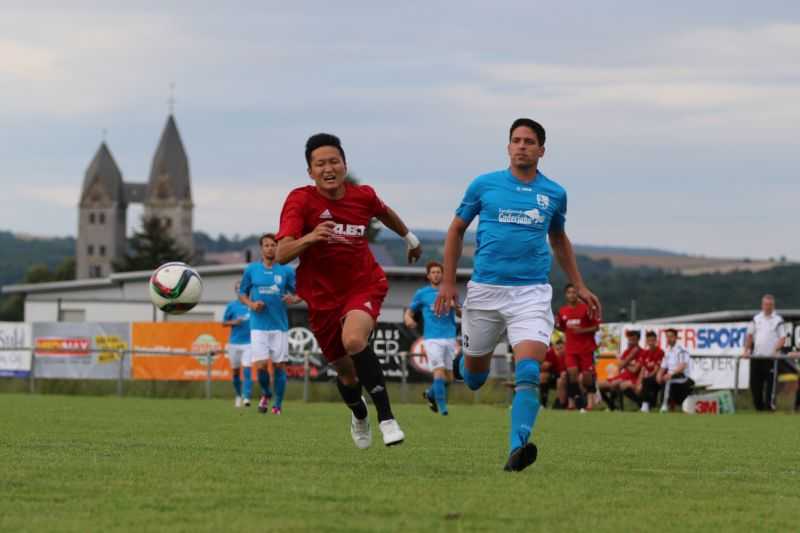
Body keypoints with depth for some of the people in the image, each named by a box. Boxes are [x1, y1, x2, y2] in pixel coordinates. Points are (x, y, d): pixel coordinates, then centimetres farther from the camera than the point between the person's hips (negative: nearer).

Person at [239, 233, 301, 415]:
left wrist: (293, 299, -14)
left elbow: (299, 294, 9)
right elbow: (242, 294, 13)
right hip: (258, 325, 0)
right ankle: (265, 394, 19)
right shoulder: (251, 270, 5)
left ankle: (278, 404, 14)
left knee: (279, 365, 0)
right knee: (261, 365, -10)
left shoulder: (286, 270, 4)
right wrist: (251, 304, -8)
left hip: (280, 325, 0)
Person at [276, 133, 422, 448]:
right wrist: (309, 238, -47)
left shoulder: (363, 196, -7)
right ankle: (359, 416, 47)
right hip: (323, 295, 1)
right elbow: (283, 254, -27)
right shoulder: (300, 201, -16)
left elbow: (385, 213, 19)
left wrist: (409, 238, 37)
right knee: (345, 371, 12)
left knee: (354, 340, -33)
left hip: (364, 286, -1)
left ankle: (386, 417, -28)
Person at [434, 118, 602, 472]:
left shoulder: (554, 194, 8)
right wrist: (448, 282, 7)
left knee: (528, 372, -20)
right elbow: (457, 230, 13)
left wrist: (579, 287, 23)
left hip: (531, 293, 0)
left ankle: (517, 447, -29)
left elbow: (559, 240, 25)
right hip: (484, 290, 0)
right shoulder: (484, 186, 3)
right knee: (474, 372, 12)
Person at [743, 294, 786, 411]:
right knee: (755, 382, 3)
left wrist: (775, 350, -16)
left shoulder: (778, 320, 3)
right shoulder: (756, 319, 13)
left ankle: (770, 404, -3)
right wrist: (746, 350, 1)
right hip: (756, 356, 3)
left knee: (770, 381, -6)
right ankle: (758, 405, 12)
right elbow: (750, 335, 14)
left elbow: (782, 338, -1)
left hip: (771, 357, -3)